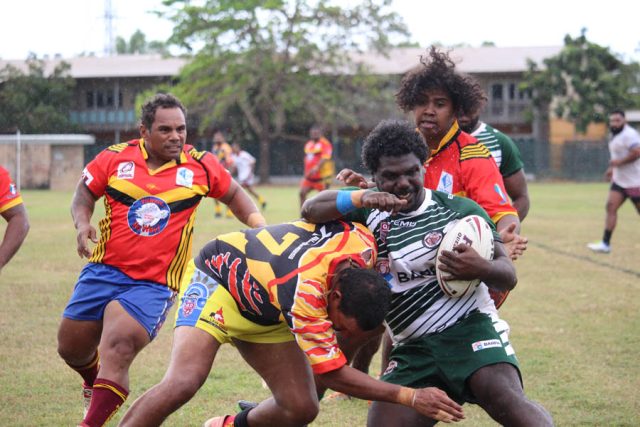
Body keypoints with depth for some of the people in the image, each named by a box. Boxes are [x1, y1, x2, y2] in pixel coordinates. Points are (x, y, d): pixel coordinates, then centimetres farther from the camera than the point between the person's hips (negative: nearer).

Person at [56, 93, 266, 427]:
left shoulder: (200, 166, -1)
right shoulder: (115, 158, -1)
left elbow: (234, 195, 15)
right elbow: (84, 194, 11)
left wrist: (259, 225, 2)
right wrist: (82, 224, -9)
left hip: (154, 284, -3)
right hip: (104, 270, 3)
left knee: (118, 350, -22)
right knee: (71, 348, 13)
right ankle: (94, 383, 48)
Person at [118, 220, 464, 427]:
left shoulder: (361, 242, -24)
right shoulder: (305, 293, -41)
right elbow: (331, 373, -30)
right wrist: (410, 397, -34)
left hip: (264, 312, 7)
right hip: (216, 279, -7)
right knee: (182, 383, -31)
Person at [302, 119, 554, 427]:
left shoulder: (461, 210, 3)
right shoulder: (370, 212, 11)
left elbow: (507, 276, 0)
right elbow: (310, 210, -2)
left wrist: (481, 269, -25)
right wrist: (360, 199, -20)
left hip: (470, 330, -4)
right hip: (414, 348, 4)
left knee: (506, 401, -31)